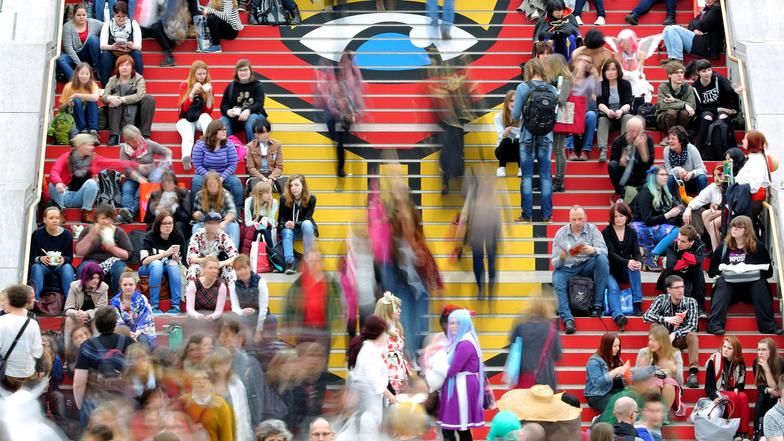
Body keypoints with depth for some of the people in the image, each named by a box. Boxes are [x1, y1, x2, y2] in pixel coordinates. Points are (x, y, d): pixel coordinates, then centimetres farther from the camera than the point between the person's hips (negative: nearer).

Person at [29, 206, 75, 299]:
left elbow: (70, 258, -3)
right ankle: (34, 300, -39)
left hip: (60, 266, 0)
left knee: (67, 267, -32)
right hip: (43, 266, 0)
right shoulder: (37, 234, -6)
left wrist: (63, 259, -27)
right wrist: (40, 259, -28)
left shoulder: (67, 234, -5)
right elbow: (32, 257, -5)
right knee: (36, 267, -32)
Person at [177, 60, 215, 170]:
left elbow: (209, 111, -1)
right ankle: (186, 158, -67)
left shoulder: (209, 87, 6)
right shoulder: (185, 85, 1)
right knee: (188, 137, -36)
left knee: (205, 116, -36)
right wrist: (193, 92, -20)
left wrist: (209, 94, -13)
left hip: (201, 119, 2)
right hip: (186, 120, -2)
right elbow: (184, 108, -9)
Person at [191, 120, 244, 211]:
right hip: (205, 175, -1)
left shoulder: (229, 145, -5)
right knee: (196, 181, -33)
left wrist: (221, 178, -22)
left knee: (236, 182, -27)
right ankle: (196, 209, -19)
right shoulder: (200, 145, -9)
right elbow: (198, 166, -11)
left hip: (224, 175, 1)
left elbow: (232, 165, -9)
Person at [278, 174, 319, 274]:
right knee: (287, 232, -34)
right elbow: (280, 219, -8)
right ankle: (289, 263, -43)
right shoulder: (284, 198, -12)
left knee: (307, 224, -34)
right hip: (287, 229, 0)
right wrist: (286, 224, -32)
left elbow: (307, 219, -17)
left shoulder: (311, 199, -13)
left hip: (304, 228, 0)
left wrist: (294, 224, -36)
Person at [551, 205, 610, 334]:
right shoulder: (561, 234, 2)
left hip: (588, 266, 0)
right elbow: (554, 263, 0)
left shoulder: (592, 229, 2)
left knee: (602, 258, -29)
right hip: (567, 268, 0)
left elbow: (604, 251, -10)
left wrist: (593, 250, -33)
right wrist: (561, 257, -25)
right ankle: (567, 319, -41)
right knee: (557, 280, -32)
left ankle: (598, 304, -26)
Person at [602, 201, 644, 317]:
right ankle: (617, 314, -53)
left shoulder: (632, 232, 7)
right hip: (610, 270, -3)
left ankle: (637, 305, -31)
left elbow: (636, 252, -3)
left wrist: (639, 262, -29)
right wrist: (627, 262, -35)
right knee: (613, 288, -32)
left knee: (635, 268, -30)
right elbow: (611, 253, -16)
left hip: (626, 271, 3)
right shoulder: (606, 232, -4)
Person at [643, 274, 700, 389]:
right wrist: (665, 319, -36)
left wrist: (674, 334, -35)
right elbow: (646, 316, -20)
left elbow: (692, 326, -20)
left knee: (692, 335, -31)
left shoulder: (691, 302, -12)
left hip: (681, 339, -1)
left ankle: (693, 373, -37)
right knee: (655, 326, -27)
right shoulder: (661, 300, -10)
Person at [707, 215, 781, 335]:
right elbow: (712, 270, 9)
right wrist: (726, 269, -10)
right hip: (728, 283, 1)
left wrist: (754, 271, -13)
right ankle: (715, 324, -47)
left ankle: (768, 326, -38)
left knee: (760, 284, -32)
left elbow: (768, 271, 5)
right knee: (721, 283, -31)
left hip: (752, 283, 0)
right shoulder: (724, 247, 11)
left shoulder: (758, 246, 7)